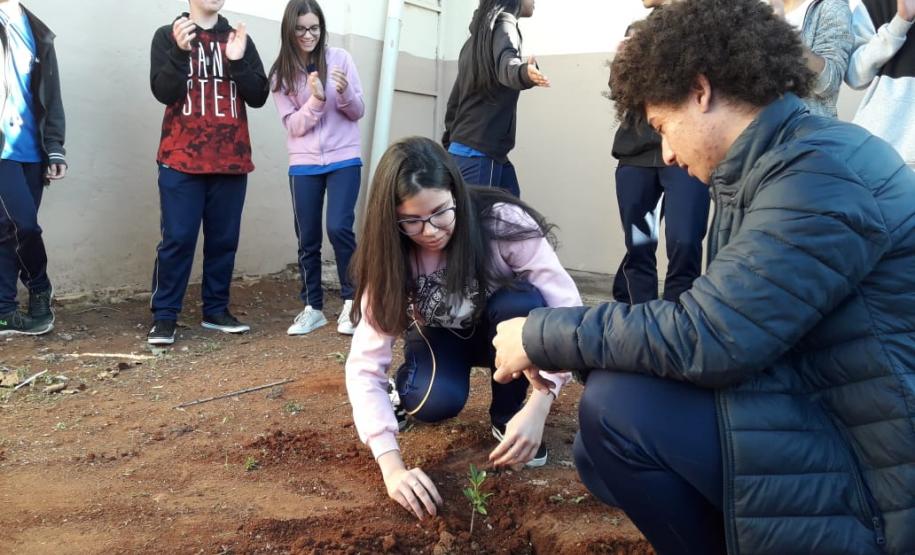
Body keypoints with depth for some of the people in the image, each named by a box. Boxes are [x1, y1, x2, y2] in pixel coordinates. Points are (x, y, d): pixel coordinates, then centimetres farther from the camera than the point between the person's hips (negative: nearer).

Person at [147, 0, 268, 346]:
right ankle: (164, 316, 3)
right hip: (181, 160, -3)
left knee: (224, 239, 6)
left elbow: (258, 96, 3)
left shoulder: (240, 40, 12)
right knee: (177, 238, -4)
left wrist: (238, 61, -11)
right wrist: (180, 51, -19)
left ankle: (216, 310, 17)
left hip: (231, 160, 3)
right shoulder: (168, 36, 5)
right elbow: (163, 92, -7)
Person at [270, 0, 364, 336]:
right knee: (307, 238, 4)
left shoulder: (340, 58, -1)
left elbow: (358, 112, 1)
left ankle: (352, 301, 3)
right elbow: (293, 125, -5)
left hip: (344, 160, -2)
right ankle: (312, 307, 18)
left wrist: (344, 91, -19)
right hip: (304, 166, 2)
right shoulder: (281, 73, 1)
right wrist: (316, 99, -21)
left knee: (339, 228, -14)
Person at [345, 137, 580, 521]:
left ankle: (506, 415, -9)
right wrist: (392, 467, -42)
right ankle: (405, 388, 5)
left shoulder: (505, 222, -32)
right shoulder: (390, 257, -25)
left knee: (523, 304, -35)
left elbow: (569, 314, -34)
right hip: (440, 337, 0)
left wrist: (537, 407, -46)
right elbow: (364, 365, -29)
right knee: (435, 402, -33)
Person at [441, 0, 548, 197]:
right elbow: (505, 64, -27)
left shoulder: (476, 36, 23)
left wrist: (449, 145, 30)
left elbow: (455, 98, 26)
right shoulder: (503, 24, -3)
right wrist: (523, 72, -49)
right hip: (480, 152, -9)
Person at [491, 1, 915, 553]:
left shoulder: (822, 172, -21)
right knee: (603, 452, 8)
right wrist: (560, 344, 5)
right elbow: (716, 322, 9)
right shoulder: (784, 167, 10)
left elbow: (703, 339, -27)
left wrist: (542, 335, -14)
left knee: (619, 406, -19)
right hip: (825, 421, 9)